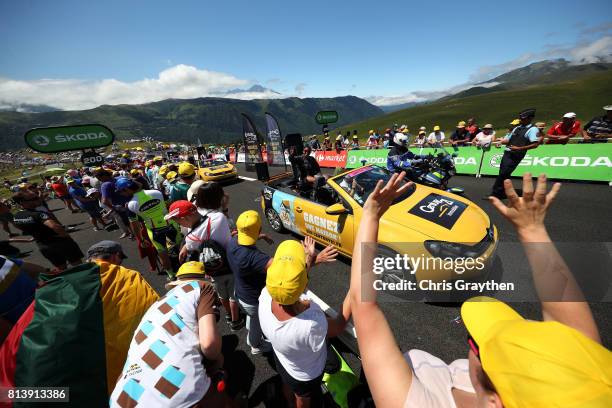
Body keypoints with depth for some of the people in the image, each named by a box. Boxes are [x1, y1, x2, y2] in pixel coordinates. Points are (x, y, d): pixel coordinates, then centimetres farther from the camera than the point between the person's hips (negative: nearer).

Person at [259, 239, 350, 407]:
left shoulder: (266, 295, -35)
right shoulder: (313, 325, -48)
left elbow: (284, 282, -12)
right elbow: (339, 325, -25)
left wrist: (309, 260, -4)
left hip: (280, 359, 4)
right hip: (305, 376, -4)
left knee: (289, 389, 38)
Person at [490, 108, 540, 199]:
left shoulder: (533, 129, -5)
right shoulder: (517, 128, 17)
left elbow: (535, 144, -12)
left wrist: (519, 148, -22)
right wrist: (501, 142, 3)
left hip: (516, 155, -8)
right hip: (507, 152, 8)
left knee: (503, 173, -12)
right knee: (503, 173, 11)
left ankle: (496, 194, -7)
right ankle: (503, 192, 24)